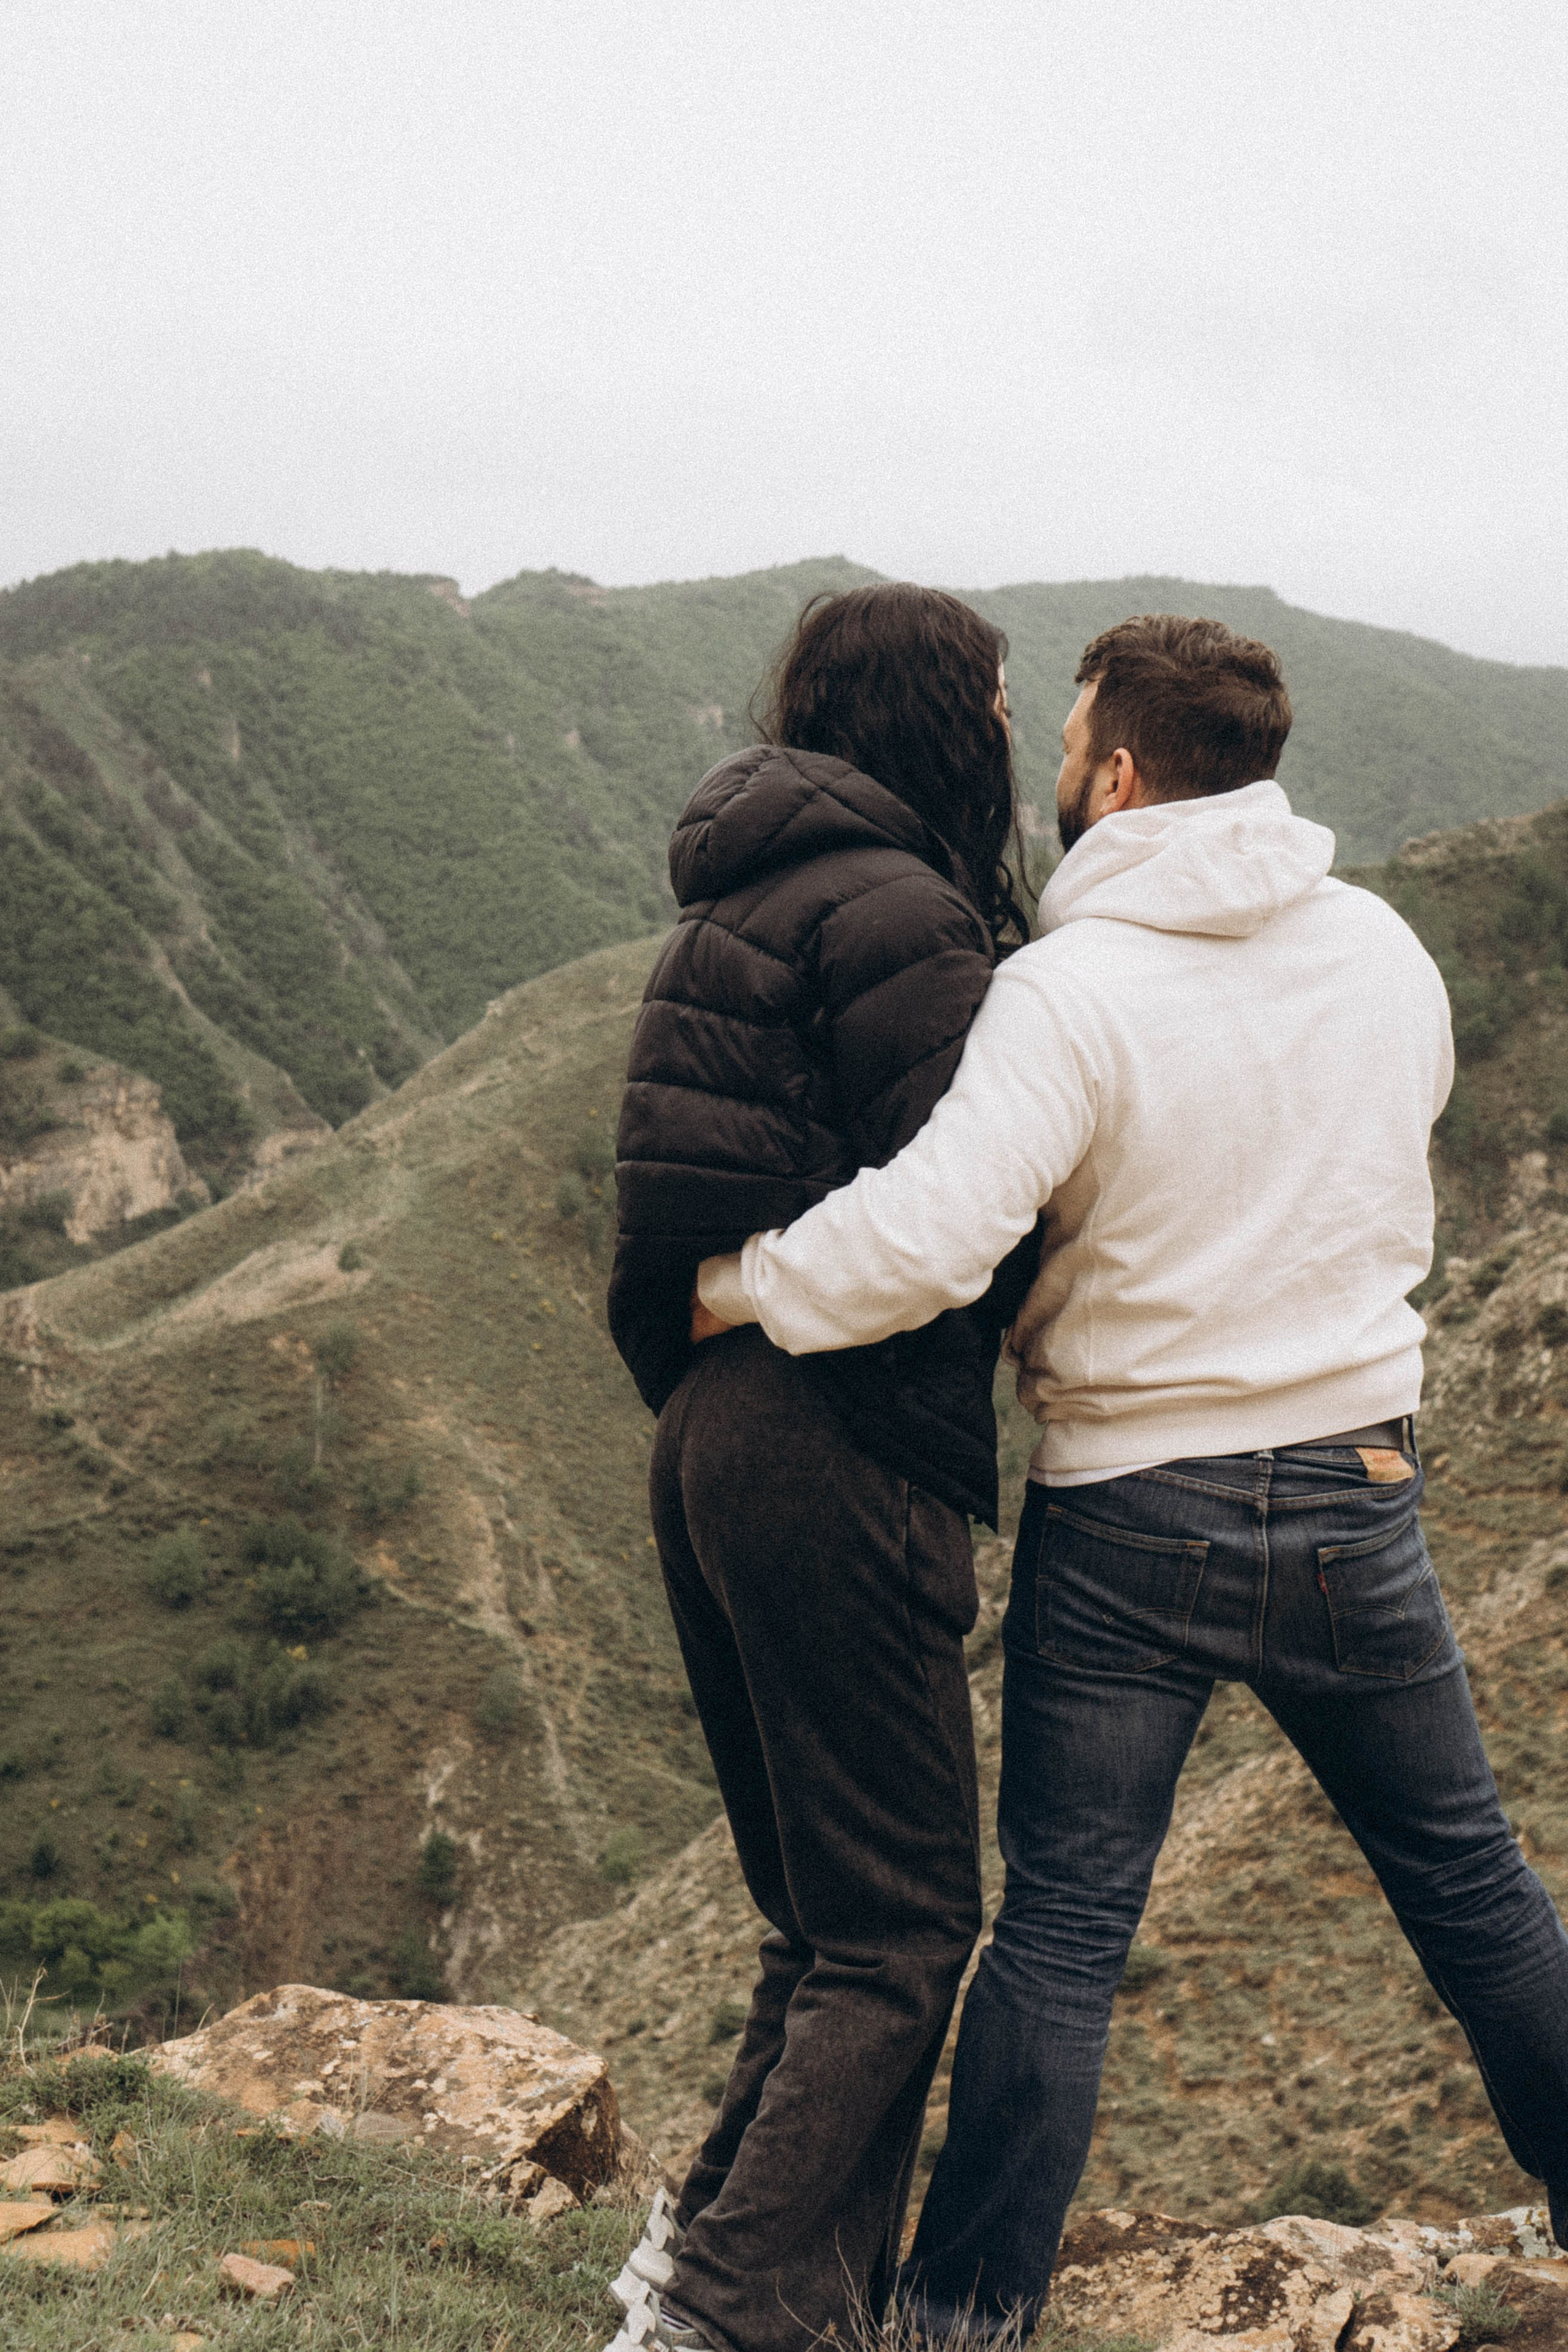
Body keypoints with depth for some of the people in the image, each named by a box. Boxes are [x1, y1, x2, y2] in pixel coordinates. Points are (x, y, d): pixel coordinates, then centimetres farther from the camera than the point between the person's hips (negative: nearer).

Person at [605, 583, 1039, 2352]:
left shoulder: (750, 901, 16)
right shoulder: (900, 916, -13)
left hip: (716, 1434, 9)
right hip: (844, 1457, -9)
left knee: (822, 1917, 20)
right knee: (901, 1935, 1)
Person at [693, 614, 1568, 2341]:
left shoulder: (1074, 991, -18)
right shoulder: (1384, 949, 0)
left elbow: (926, 1239, -29)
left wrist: (716, 1290, -15)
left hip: (1126, 1519, -4)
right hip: (1357, 1495, 4)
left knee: (1061, 1928, 7)